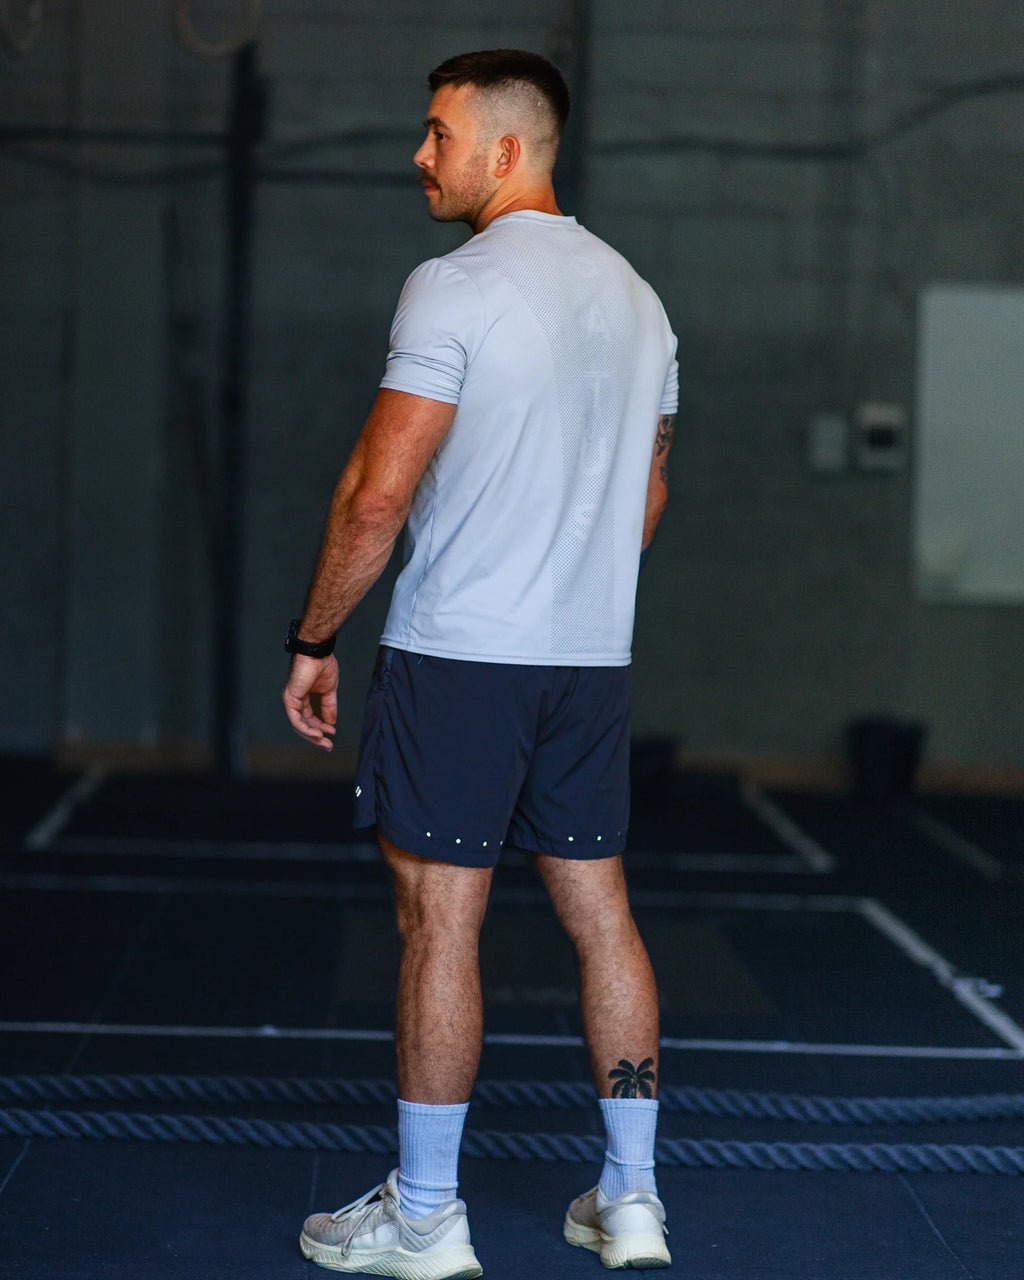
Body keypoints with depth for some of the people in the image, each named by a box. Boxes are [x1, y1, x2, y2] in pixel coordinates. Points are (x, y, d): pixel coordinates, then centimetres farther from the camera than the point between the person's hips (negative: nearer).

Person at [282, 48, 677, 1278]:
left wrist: (312, 641, -6)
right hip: (594, 662, 7)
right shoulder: (636, 298, 12)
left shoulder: (456, 288, -12)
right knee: (599, 911, 11)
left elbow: (378, 494, -16)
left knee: (438, 920, 0)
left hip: (455, 659, -7)